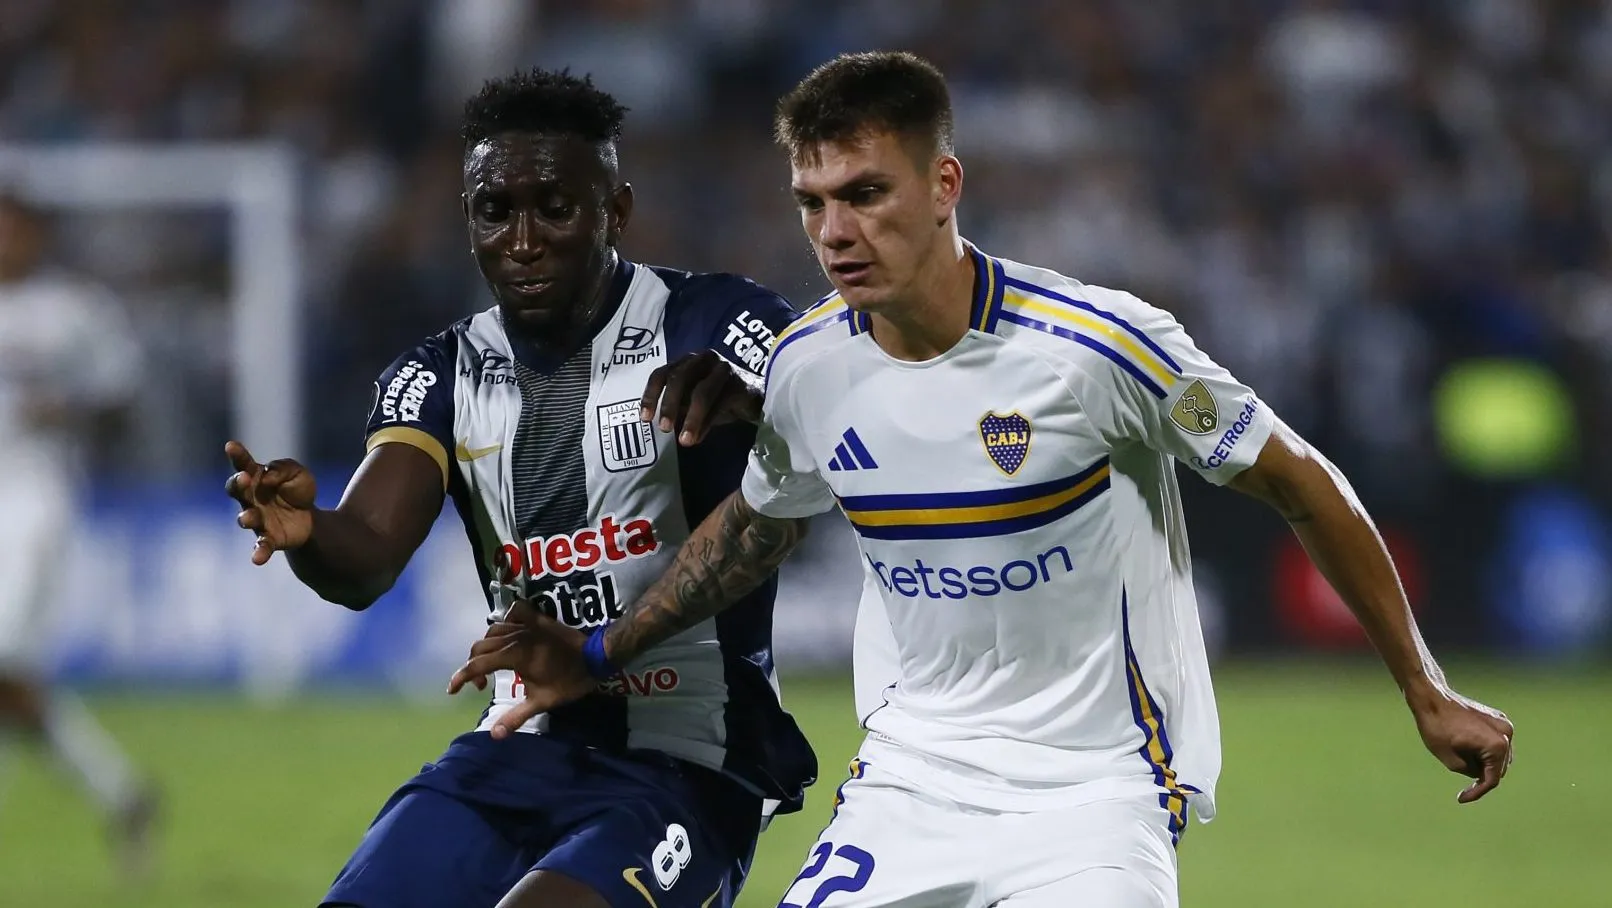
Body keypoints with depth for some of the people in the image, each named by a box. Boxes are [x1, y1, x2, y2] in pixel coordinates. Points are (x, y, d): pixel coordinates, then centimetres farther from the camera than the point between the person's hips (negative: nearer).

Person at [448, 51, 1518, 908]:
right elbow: (759, 522, 21)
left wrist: (1427, 692, -1)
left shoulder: (1098, 344, -18)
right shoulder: (809, 364, -3)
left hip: (1097, 788, -5)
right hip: (917, 768, 5)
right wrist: (602, 654, 17)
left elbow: (1299, 484, -6)